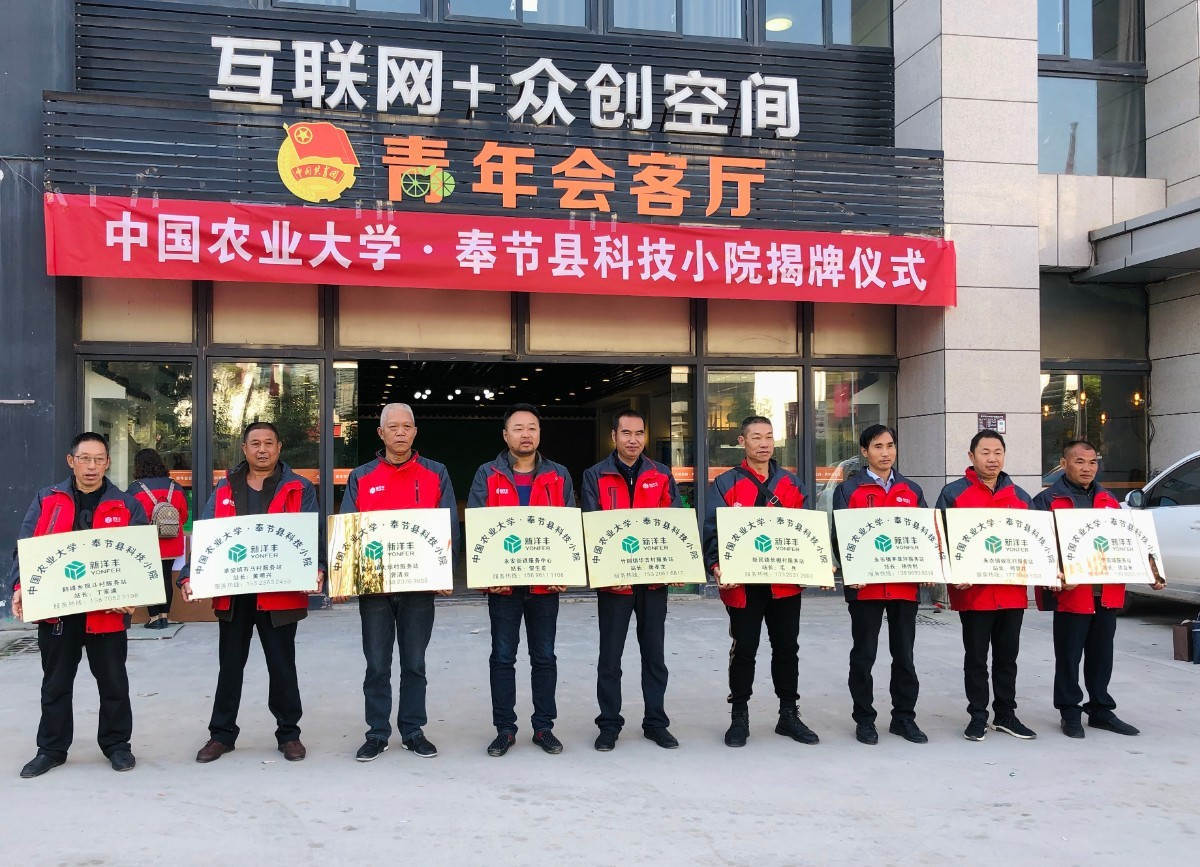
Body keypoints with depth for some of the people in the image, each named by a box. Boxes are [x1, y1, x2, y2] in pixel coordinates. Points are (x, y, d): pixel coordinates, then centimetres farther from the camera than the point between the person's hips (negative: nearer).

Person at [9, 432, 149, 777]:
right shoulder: (46, 500, 6)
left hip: (108, 610, -1)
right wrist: (21, 587, -11)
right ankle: (51, 749, 26)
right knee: (55, 683, 13)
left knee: (113, 681, 9)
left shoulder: (126, 506, 2)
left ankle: (117, 744, 23)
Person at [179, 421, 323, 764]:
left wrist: (315, 569, -23)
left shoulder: (299, 490, 2)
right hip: (231, 593, 2)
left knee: (282, 667, 8)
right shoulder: (224, 490, 9)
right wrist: (190, 576, -10)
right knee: (230, 666, 14)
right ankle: (222, 733, 27)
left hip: (280, 593, -2)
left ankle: (289, 733, 23)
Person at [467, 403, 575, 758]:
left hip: (546, 582, 1)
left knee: (544, 657, 8)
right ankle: (505, 729, 15)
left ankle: (544, 726, 20)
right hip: (502, 583, -1)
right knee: (502, 658, 5)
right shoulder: (487, 475, 3)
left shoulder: (559, 476, 7)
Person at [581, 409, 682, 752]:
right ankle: (609, 725, 17)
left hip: (654, 579, 2)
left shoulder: (661, 475, 8)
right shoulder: (595, 476, 1)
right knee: (610, 657, 6)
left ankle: (655, 722, 22)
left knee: (654, 654, 11)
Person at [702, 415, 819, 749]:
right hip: (742, 583, -3)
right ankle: (739, 717, 17)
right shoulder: (725, 484, 0)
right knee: (744, 650, 4)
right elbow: (713, 531, -6)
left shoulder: (791, 483, 12)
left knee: (787, 648, 11)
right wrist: (716, 567, -22)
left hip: (786, 582, 3)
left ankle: (789, 714, 24)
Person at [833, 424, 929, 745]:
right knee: (863, 655, 5)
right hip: (864, 586, -3)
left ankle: (904, 717, 21)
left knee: (904, 655, 10)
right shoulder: (848, 489, 3)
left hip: (905, 585, 3)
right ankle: (864, 719, 15)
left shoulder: (912, 490, 13)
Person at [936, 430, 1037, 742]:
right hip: (973, 592, -4)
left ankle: (1005, 714, 24)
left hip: (1013, 592, 4)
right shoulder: (953, 493, -1)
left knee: (1007, 656, 13)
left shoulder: (1020, 496, 14)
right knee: (976, 657, 5)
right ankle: (978, 716, 15)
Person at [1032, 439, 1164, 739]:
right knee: (1069, 656, 3)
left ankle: (1101, 710, 26)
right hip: (1070, 594, -5)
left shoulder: (1109, 501, 16)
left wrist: (1149, 573, 6)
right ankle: (1070, 714, 14)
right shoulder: (1048, 500, -3)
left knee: (1102, 655, 14)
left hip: (1107, 593, 6)